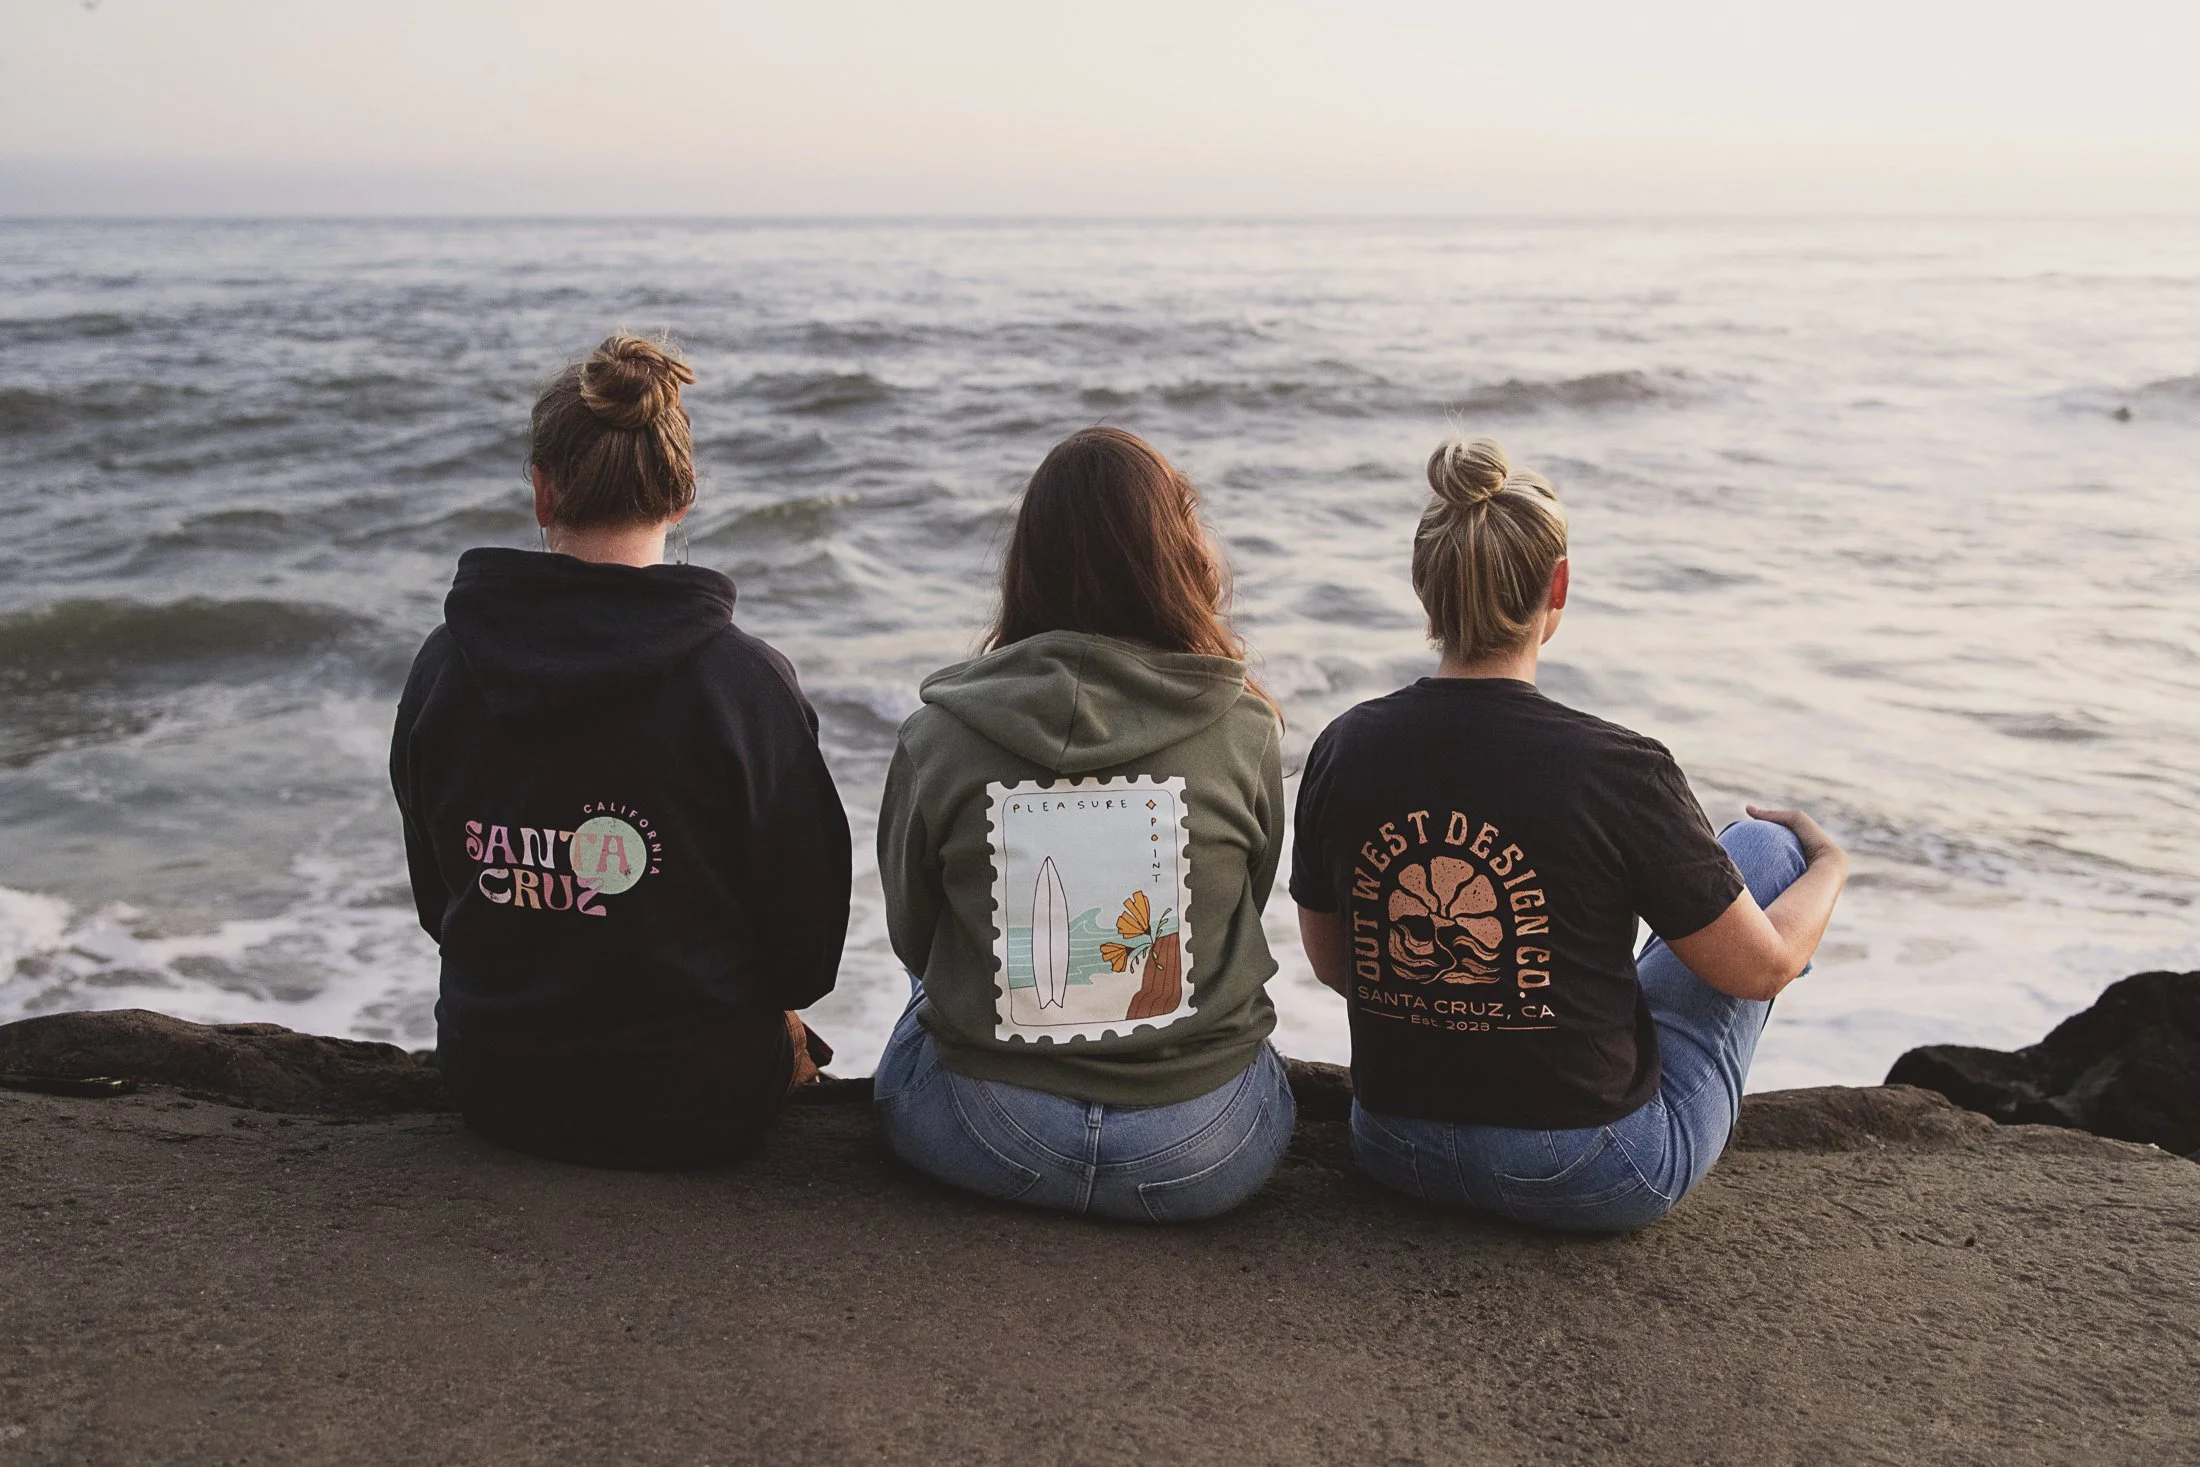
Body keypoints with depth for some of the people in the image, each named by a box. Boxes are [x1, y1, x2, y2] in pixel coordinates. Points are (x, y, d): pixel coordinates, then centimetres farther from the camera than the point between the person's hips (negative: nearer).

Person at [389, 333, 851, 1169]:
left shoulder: (445, 663, -9)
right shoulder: (740, 678, -21)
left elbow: (435, 897, 5)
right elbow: (808, 937, -11)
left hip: (490, 1090, 4)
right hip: (687, 1108, -3)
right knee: (786, 1035, 32)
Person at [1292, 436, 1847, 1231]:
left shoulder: (1343, 750, -8)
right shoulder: (1617, 771, -22)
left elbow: (1334, 965, 6)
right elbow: (1762, 965, -9)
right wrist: (1828, 861, 11)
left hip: (1398, 1154, 5)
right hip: (1591, 1182, -4)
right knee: (1766, 845, 14)